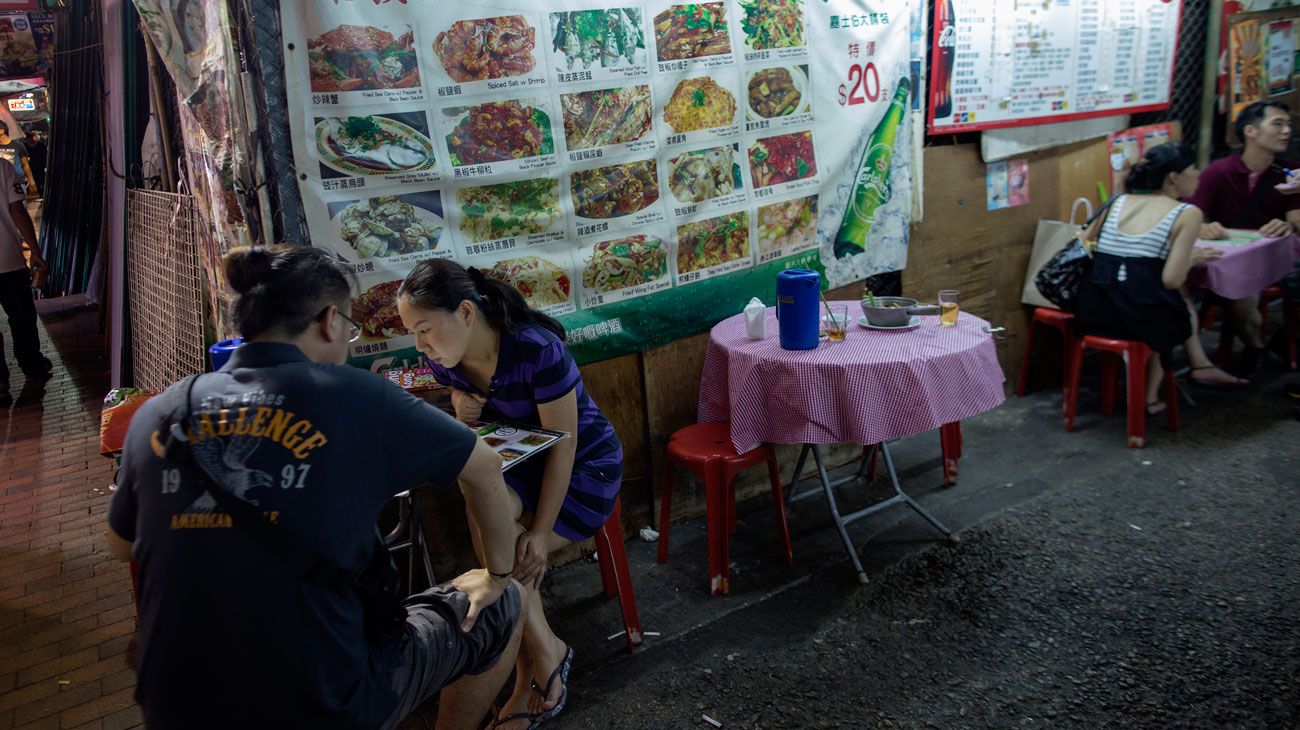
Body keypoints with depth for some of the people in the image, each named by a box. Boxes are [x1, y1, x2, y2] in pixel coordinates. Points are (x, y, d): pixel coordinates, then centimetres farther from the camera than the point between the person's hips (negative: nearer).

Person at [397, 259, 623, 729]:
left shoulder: (538, 349, -28)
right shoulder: (445, 358, -9)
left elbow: (563, 446, -23)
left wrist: (539, 533, -26)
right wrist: (463, 410, -15)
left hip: (584, 466, -5)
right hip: (521, 463, 5)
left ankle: (545, 650, -4)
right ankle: (539, 675, -14)